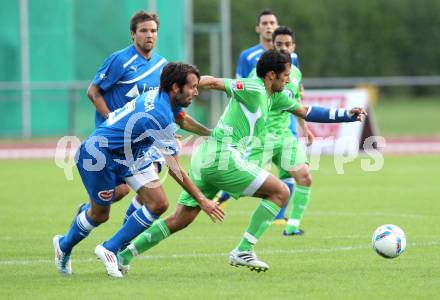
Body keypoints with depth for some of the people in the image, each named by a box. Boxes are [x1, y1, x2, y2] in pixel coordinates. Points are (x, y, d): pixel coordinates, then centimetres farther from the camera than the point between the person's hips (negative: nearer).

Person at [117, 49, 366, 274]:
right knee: (280, 192, -3)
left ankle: (125, 254, 7)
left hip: (204, 157, 9)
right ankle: (243, 251, -5)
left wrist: (346, 115, 25)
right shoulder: (253, 89, -9)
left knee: (181, 219, 11)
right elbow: (212, 82, -11)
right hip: (223, 156, -9)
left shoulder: (275, 97, 19)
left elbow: (306, 112, 28)